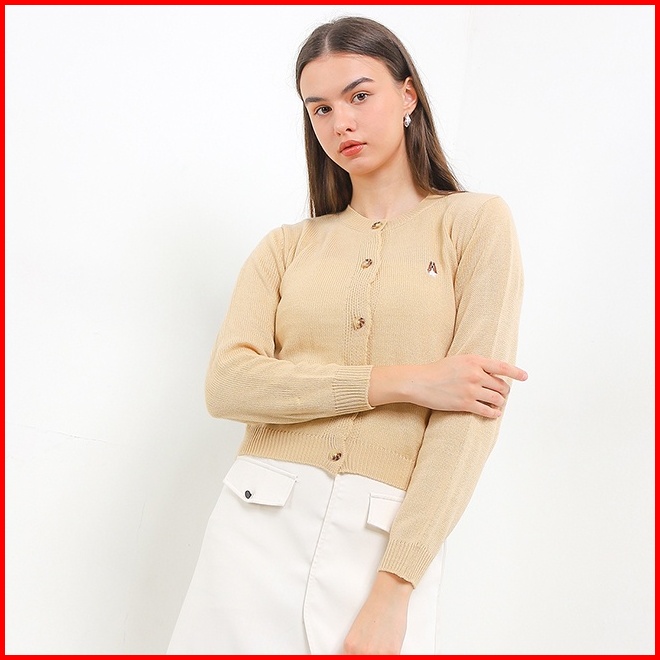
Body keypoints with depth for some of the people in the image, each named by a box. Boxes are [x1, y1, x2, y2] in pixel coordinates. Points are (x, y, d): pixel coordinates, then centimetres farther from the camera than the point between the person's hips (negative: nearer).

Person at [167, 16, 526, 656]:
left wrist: (393, 588, -13)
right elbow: (227, 384, -4)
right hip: (260, 525, 2)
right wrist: (401, 382, -13)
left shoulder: (475, 222, 3)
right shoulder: (287, 247, 11)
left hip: (389, 539, -2)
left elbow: (472, 412, -6)